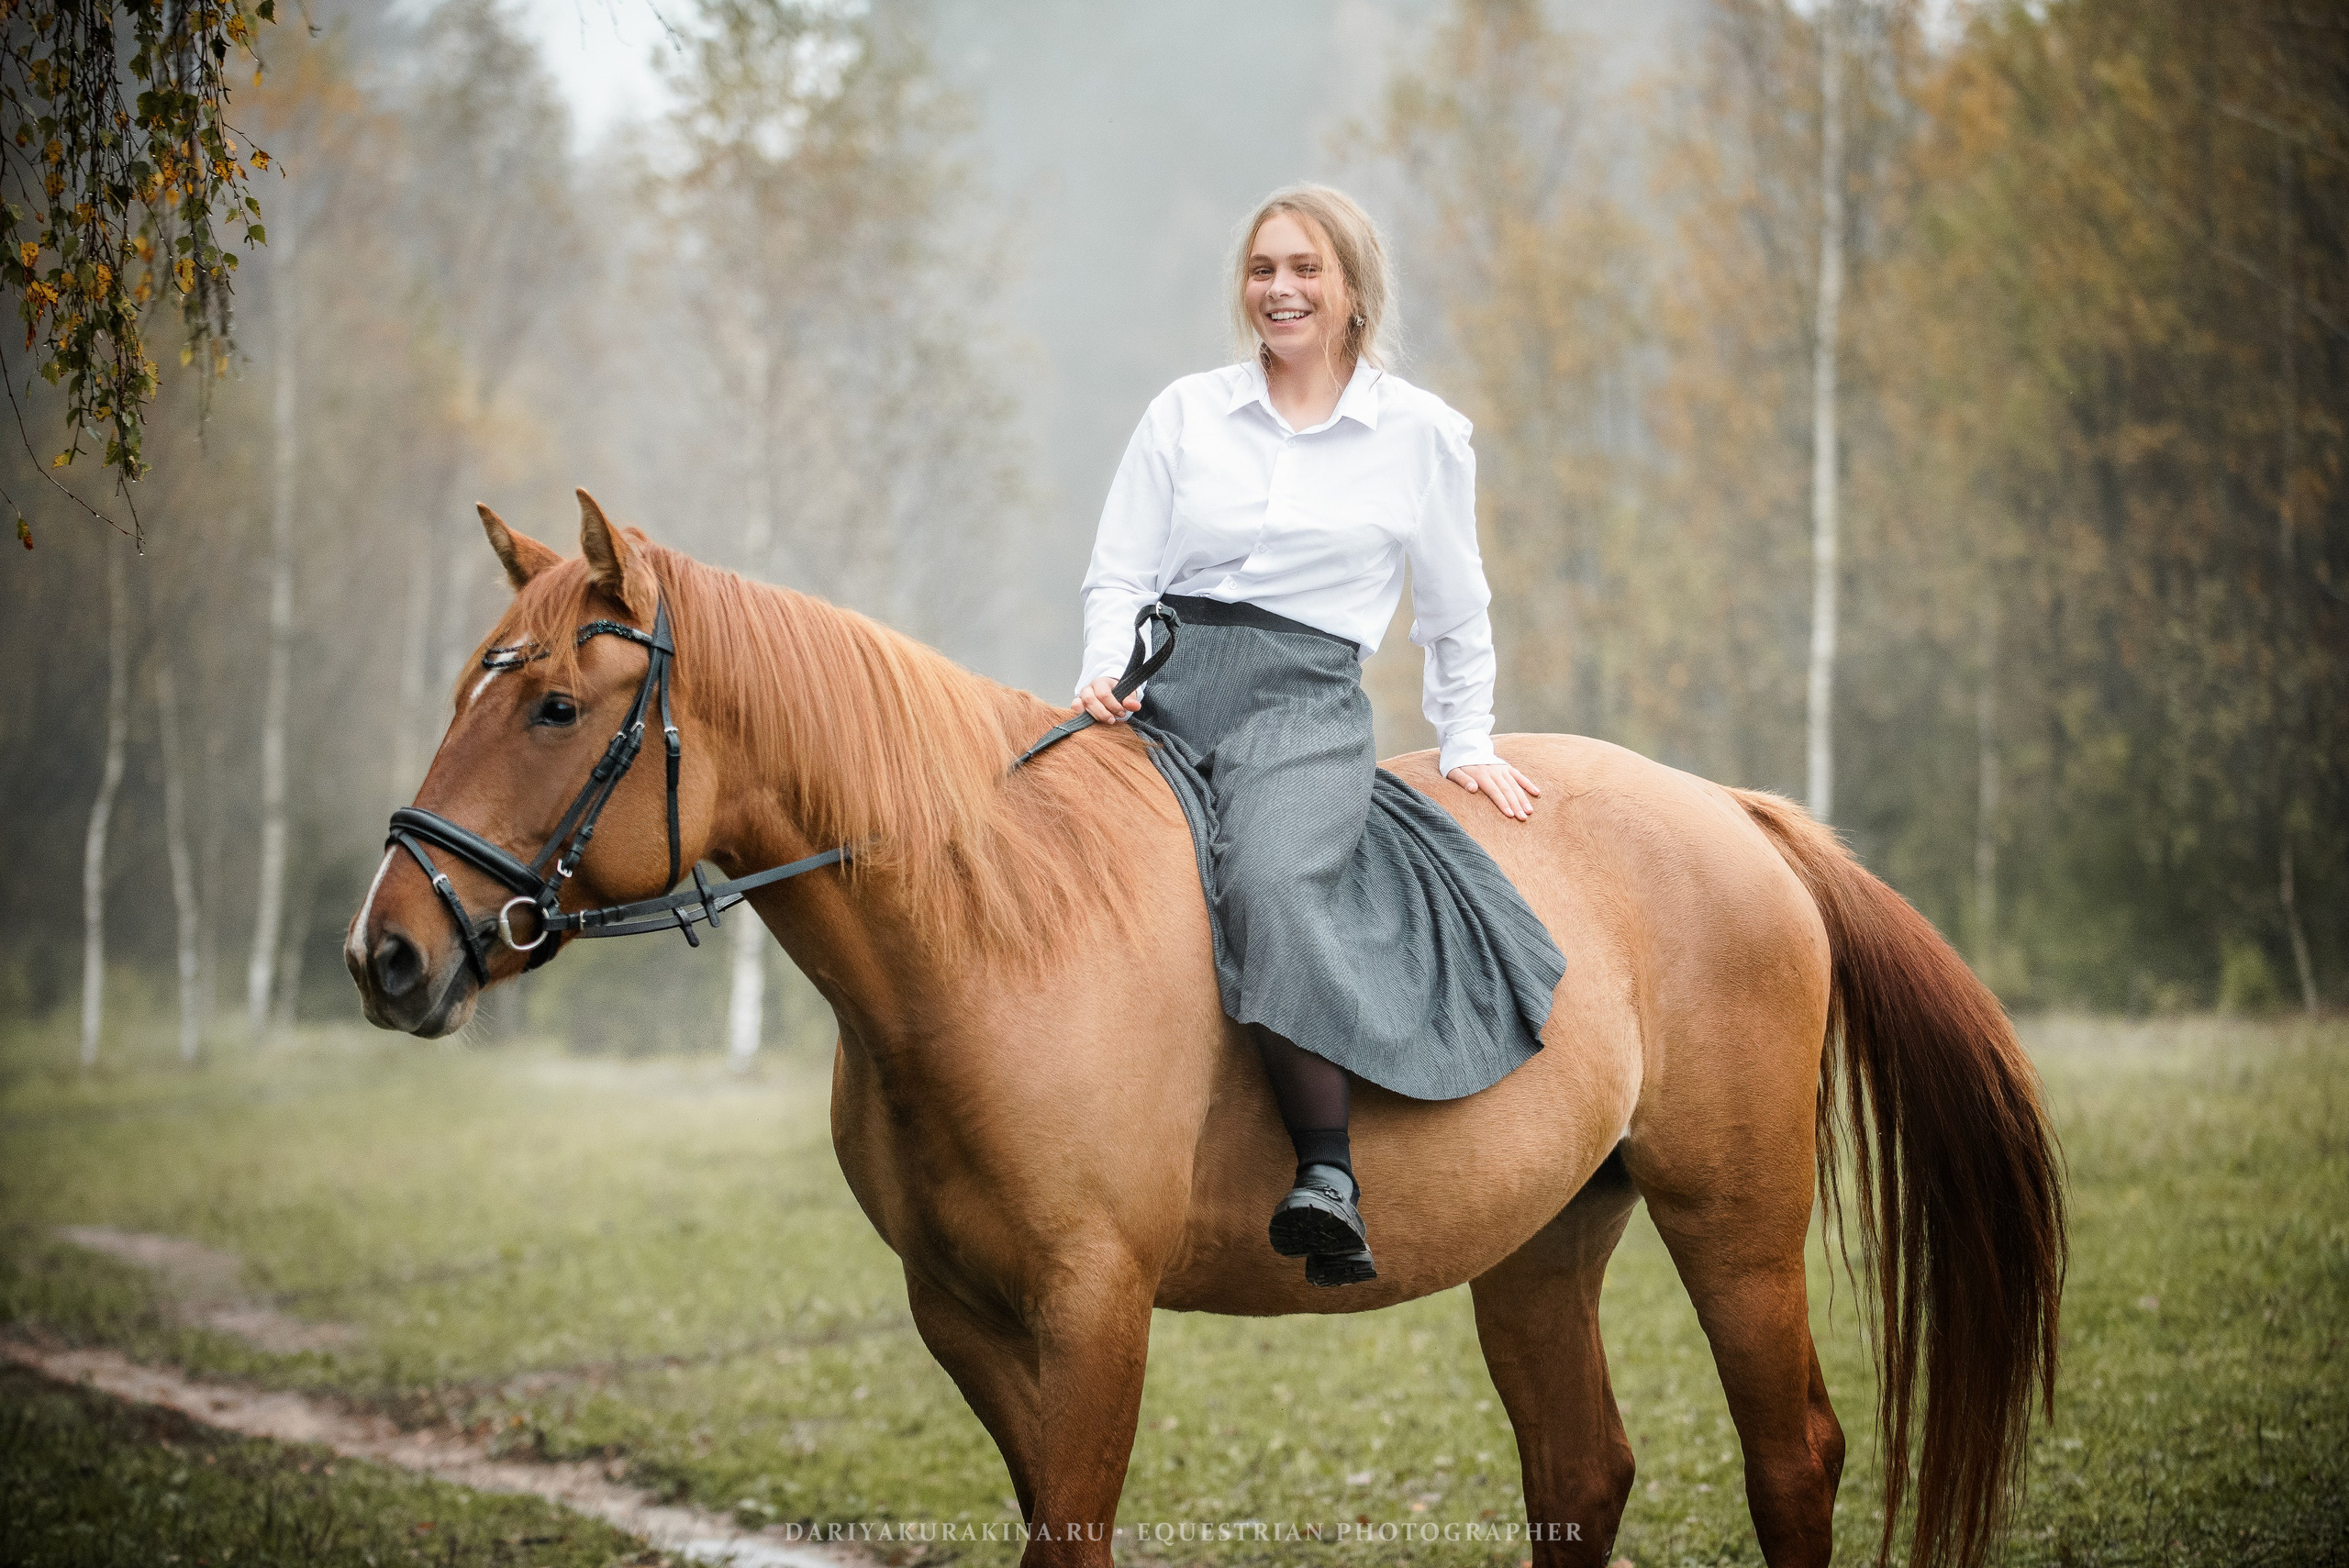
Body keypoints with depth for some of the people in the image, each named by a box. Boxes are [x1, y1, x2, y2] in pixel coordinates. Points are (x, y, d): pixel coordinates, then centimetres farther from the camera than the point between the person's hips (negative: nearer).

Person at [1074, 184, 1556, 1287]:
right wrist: (1106, 672, -4)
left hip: (1305, 702, -3)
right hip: (1163, 689, 3)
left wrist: (1466, 745, 20)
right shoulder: (1184, 413, 15)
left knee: (1268, 876, -34)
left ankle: (1329, 1179, -40)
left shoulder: (1422, 434, 11)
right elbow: (1119, 573, 14)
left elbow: (1454, 615, 21)